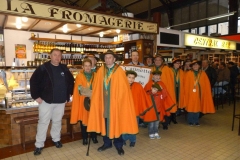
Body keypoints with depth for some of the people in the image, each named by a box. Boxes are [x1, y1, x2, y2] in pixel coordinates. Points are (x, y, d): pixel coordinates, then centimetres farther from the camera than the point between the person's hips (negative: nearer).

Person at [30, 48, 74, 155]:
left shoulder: (64, 69, 4)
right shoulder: (43, 68, -9)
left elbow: (71, 81, 16)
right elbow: (33, 81, -8)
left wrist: (69, 93, 11)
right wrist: (36, 96, -10)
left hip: (61, 101, 4)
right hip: (46, 101, -3)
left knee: (57, 121, 17)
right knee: (43, 122, 5)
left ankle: (56, 139, 35)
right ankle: (39, 145, 18)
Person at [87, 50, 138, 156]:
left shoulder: (119, 71, -6)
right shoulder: (100, 71, 4)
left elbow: (124, 88, -7)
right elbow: (96, 87, 8)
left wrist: (120, 99, -10)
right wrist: (97, 99, 2)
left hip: (116, 101, -3)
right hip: (104, 101, 3)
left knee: (116, 122, 6)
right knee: (105, 122, 12)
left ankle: (118, 144, 24)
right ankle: (107, 143, 30)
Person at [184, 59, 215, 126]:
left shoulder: (203, 73, 6)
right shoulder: (188, 74, -3)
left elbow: (207, 84, 6)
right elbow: (186, 85, -4)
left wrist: (205, 92, -2)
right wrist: (186, 93, -7)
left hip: (199, 94, 3)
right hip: (191, 94, -3)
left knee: (198, 107, 8)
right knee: (191, 107, 2)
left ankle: (196, 121, 22)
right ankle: (190, 121, 16)